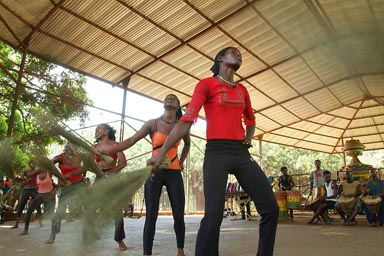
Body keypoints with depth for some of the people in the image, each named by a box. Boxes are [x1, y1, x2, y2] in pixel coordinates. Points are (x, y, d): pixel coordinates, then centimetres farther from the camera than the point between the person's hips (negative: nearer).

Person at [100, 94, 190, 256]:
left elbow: (187, 144, 25)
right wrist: (106, 151, -17)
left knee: (179, 215, 4)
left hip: (174, 174, 2)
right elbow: (131, 141, -8)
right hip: (155, 173, -2)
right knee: (151, 216, -3)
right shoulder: (153, 124, -1)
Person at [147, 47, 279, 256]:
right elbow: (187, 119, -7)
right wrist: (162, 152, -13)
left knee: (270, 207, 2)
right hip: (217, 152, -6)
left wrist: (249, 137, 15)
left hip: (241, 152, 6)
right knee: (214, 214, -16)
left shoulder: (242, 90, 19)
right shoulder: (207, 84, 2)